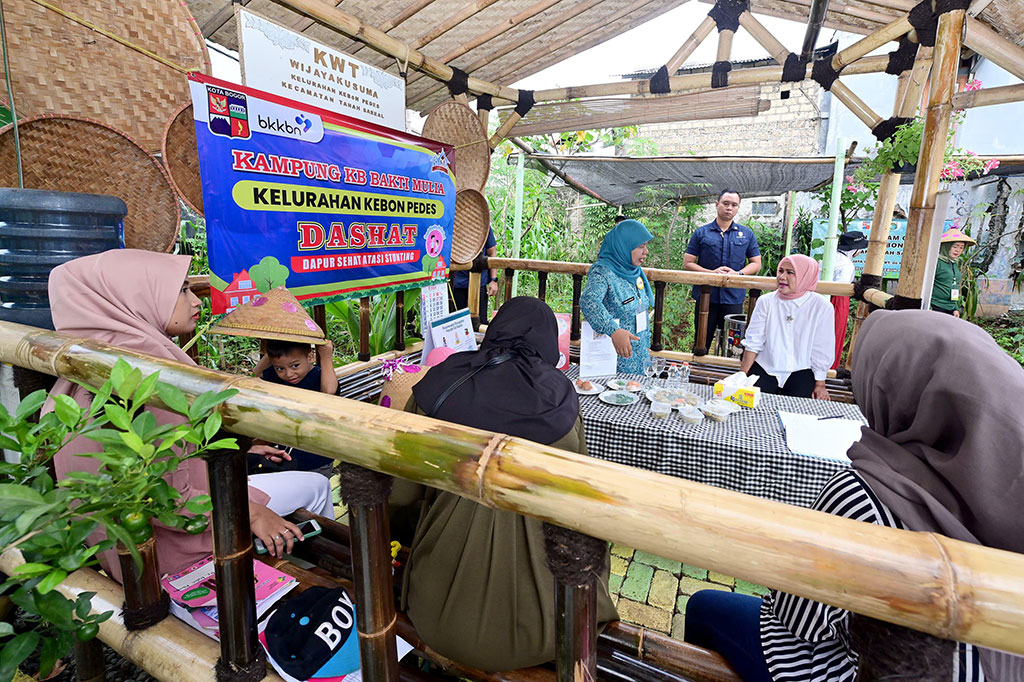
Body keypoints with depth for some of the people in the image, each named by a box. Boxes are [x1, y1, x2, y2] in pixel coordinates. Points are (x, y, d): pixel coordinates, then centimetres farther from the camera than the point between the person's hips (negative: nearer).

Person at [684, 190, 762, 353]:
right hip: (705, 296, -1)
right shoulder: (701, 233, 4)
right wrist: (712, 273, -15)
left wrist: (738, 274, -10)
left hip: (734, 298, 2)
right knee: (702, 343, 7)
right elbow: (687, 264, 0)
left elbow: (756, 264, 11)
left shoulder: (747, 234, 10)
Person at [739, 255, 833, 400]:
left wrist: (820, 384, 3)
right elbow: (753, 342, 0)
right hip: (765, 368, 1)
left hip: (801, 371, -1)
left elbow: (822, 350, -1)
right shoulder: (766, 301, -2)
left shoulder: (821, 306, -6)